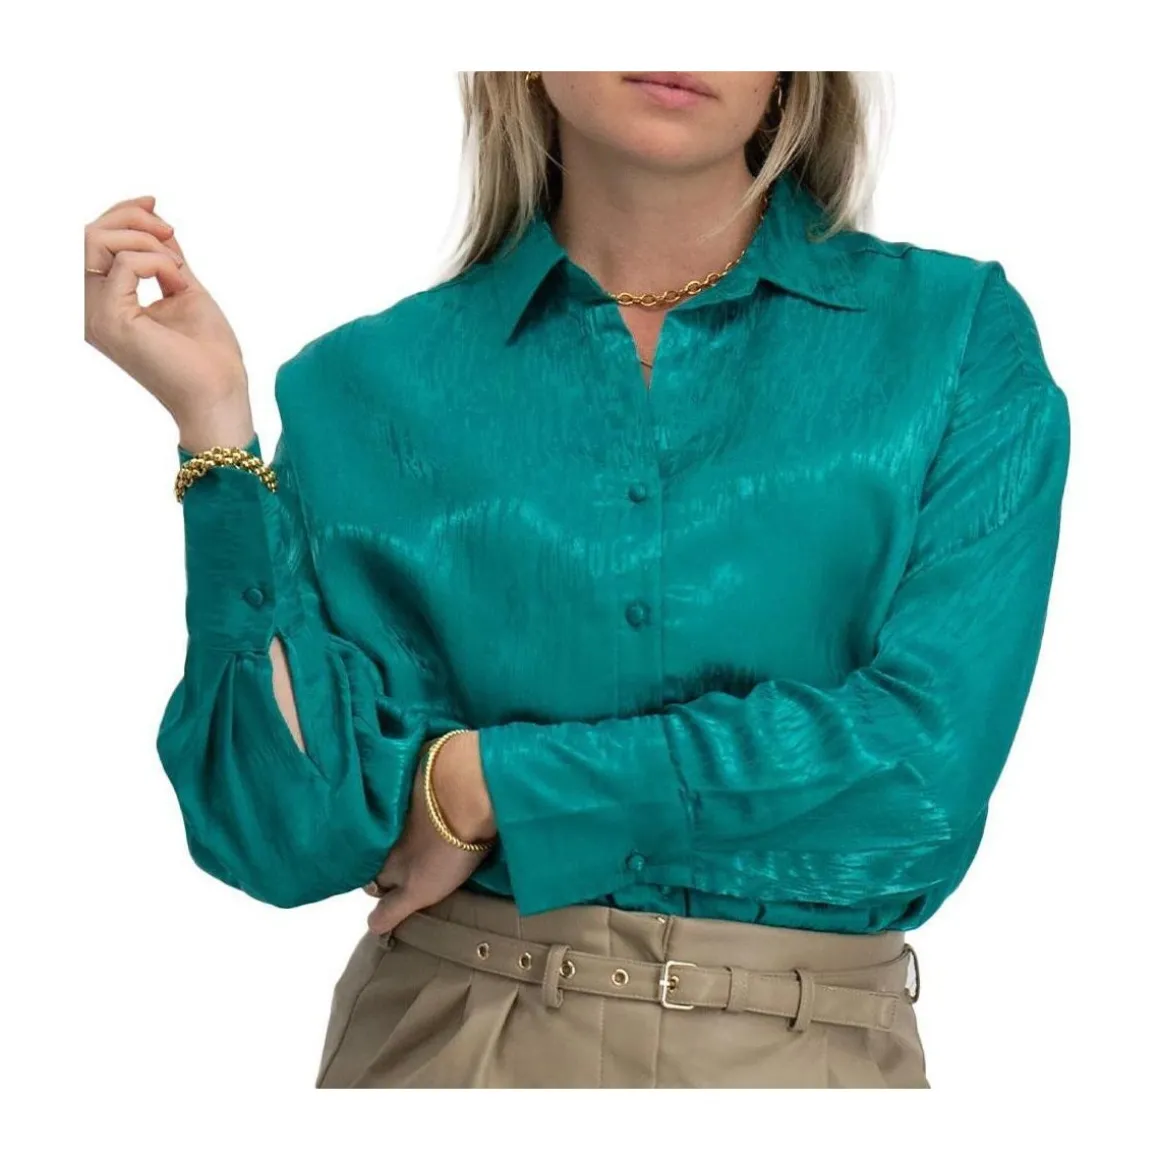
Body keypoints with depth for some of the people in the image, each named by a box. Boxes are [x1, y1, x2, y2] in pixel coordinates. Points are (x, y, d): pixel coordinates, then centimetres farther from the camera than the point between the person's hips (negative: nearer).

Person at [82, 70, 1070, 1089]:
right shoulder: (374, 384, -3)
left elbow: (927, 750, -16)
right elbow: (294, 833, -10)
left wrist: (490, 783, -13)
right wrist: (215, 420, -15)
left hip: (814, 1047, 0)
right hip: (441, 1042, 1)